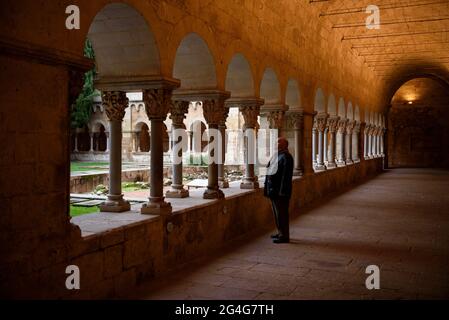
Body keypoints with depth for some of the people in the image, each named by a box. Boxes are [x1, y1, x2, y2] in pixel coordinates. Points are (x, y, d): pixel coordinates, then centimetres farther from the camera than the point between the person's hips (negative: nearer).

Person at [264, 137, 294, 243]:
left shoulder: (286, 157, -15)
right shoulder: (276, 155, 14)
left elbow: (286, 175, -20)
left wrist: (282, 191, -23)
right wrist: (267, 186, 16)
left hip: (280, 190, -10)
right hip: (273, 190, 10)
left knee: (281, 213, -4)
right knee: (276, 212, 17)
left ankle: (284, 236, 4)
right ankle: (281, 232, 29)